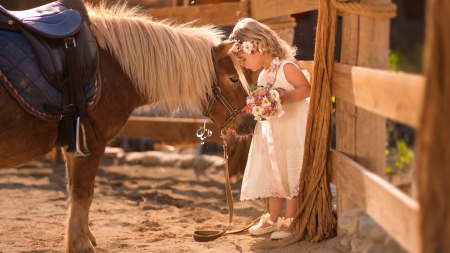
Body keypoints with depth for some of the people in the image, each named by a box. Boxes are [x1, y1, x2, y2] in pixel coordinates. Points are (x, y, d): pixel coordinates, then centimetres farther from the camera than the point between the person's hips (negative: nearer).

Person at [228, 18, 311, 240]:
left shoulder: (286, 67, -14)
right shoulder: (263, 76, 12)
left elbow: (306, 88, -19)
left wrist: (285, 96, -30)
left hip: (293, 132, -9)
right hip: (271, 133, 9)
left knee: (292, 176, -3)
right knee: (274, 176, 14)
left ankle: (289, 221, 3)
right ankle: (273, 219, 24)